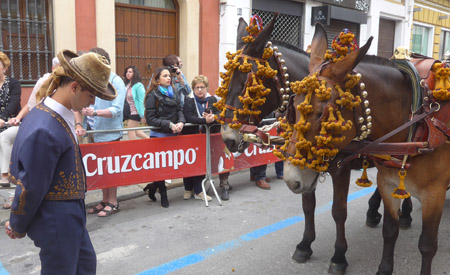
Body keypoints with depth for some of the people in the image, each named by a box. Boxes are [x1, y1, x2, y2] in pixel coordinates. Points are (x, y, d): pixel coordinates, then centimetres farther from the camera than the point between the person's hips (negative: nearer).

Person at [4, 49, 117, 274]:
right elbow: (30, 187, -20)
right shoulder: (45, 131, -29)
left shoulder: (53, 112, 0)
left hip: (69, 214, 9)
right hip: (56, 221, -9)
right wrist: (18, 227, -4)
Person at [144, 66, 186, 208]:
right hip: (159, 135, -5)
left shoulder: (174, 93, 11)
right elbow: (150, 119, -11)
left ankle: (153, 186, 29)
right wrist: (169, 124, -19)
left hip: (173, 135, 5)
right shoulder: (153, 95, -6)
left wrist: (181, 122, -13)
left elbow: (179, 110, 9)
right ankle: (163, 196, 19)